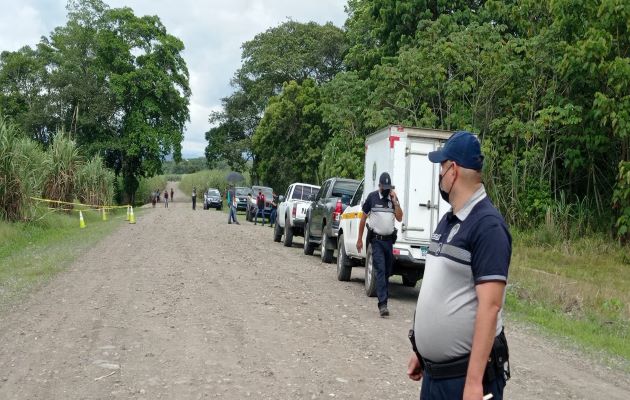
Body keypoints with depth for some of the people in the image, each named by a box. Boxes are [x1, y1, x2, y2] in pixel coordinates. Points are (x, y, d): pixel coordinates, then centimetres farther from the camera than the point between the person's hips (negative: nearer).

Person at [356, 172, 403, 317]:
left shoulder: (393, 198, 9)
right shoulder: (372, 197, -1)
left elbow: (399, 218, 2)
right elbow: (363, 218, 4)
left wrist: (395, 201, -8)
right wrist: (359, 239, 3)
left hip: (389, 240, 4)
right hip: (376, 240, -4)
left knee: (387, 272, 10)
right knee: (380, 270, -12)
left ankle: (383, 298, 25)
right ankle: (383, 304, -17)